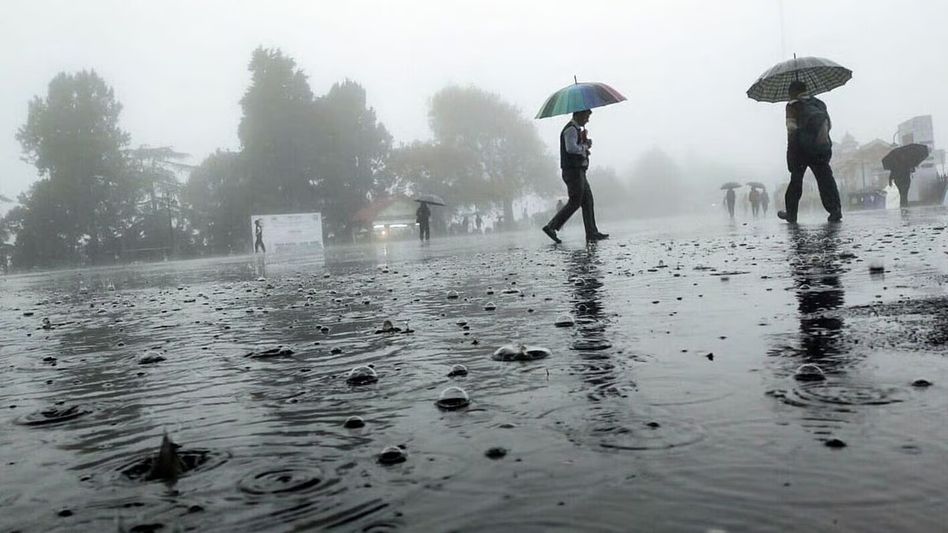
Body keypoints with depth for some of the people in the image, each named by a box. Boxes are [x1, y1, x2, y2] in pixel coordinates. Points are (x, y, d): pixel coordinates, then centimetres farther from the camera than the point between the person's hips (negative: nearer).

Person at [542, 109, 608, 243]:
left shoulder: (577, 129, 22)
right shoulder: (571, 129, -12)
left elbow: (587, 144, 21)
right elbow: (571, 148, -26)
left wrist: (586, 141, 0)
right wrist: (584, 146, -10)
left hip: (579, 171, 11)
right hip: (573, 171, -11)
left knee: (588, 201, 8)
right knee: (574, 202, -9)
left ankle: (592, 233, 10)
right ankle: (551, 227, -6)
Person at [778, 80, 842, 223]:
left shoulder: (792, 105, 2)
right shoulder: (819, 103, 19)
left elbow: (791, 127, -8)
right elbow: (829, 124, 12)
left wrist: (791, 147, -4)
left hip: (801, 147, -4)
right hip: (821, 148, 4)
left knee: (796, 179, 6)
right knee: (825, 177, 1)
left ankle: (791, 213, 9)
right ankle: (835, 209, -12)